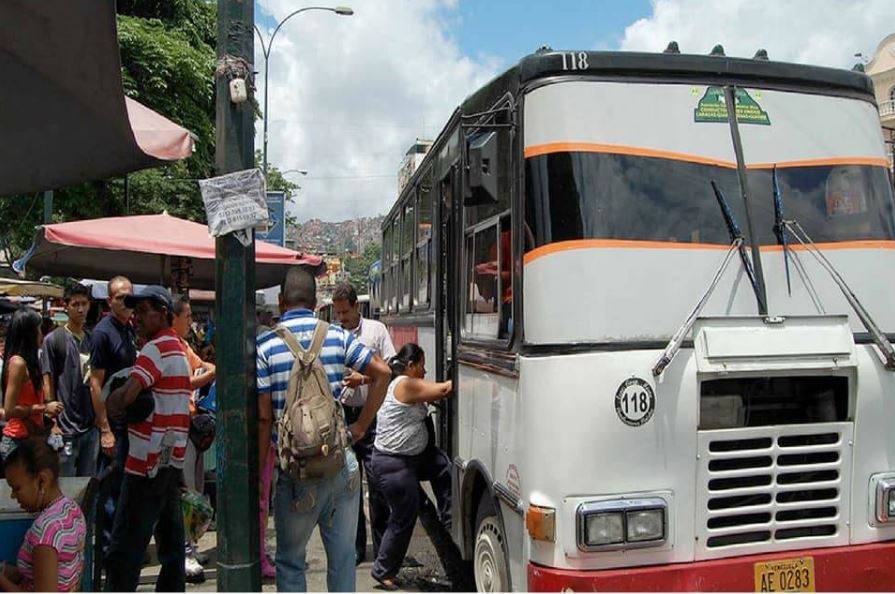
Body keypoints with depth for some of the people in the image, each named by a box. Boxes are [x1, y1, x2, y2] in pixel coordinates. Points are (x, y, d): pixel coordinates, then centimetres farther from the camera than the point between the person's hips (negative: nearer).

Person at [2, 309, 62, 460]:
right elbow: (9, 410, -17)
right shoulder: (18, 363, -14)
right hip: (18, 441, -8)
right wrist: (44, 408, -12)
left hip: (30, 439, 8)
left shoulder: (27, 362, 10)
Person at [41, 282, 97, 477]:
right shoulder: (53, 340, -5)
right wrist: (53, 422, -9)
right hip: (66, 426, -4)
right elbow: (48, 383, -5)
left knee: (88, 482, 13)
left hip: (92, 424, 4)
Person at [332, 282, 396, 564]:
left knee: (376, 479, -5)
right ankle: (355, 546, 19)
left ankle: (382, 546, 6)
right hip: (343, 413, 3)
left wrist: (363, 379, -14)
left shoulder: (376, 330, 3)